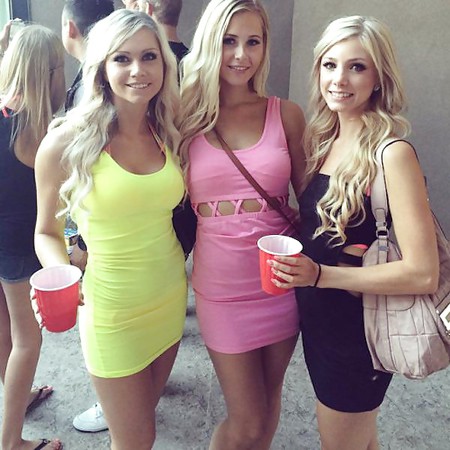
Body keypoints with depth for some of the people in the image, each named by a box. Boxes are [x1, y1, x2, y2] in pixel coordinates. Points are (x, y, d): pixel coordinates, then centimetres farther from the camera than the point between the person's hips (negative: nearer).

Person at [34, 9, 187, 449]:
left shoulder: (168, 135, -3)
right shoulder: (66, 144, -16)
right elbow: (46, 233, -4)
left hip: (171, 296, 4)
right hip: (112, 309, -4)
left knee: (145, 415, 25)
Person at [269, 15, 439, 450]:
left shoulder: (392, 153, -21)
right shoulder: (324, 137, 1)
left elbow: (424, 273, -24)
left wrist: (320, 275, -26)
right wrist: (295, 263, -5)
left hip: (358, 328, -6)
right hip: (317, 318, 7)